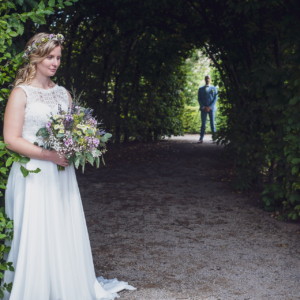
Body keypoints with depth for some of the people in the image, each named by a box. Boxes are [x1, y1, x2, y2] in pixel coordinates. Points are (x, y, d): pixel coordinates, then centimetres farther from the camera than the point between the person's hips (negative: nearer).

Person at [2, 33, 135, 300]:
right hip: (33, 175, -5)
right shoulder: (21, 93, -5)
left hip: (62, 174, 5)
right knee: (35, 235, -1)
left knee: (67, 233, 8)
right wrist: (49, 155, -18)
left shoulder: (63, 94, 13)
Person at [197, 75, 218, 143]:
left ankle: (214, 138, 0)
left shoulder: (214, 88, 9)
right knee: (203, 124, -1)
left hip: (211, 108, -1)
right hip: (203, 109, 1)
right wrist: (203, 107, -8)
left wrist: (210, 107, -10)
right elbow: (199, 99, 7)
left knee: (212, 123, -1)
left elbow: (215, 98, 2)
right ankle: (201, 139, 0)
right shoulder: (201, 89, 12)